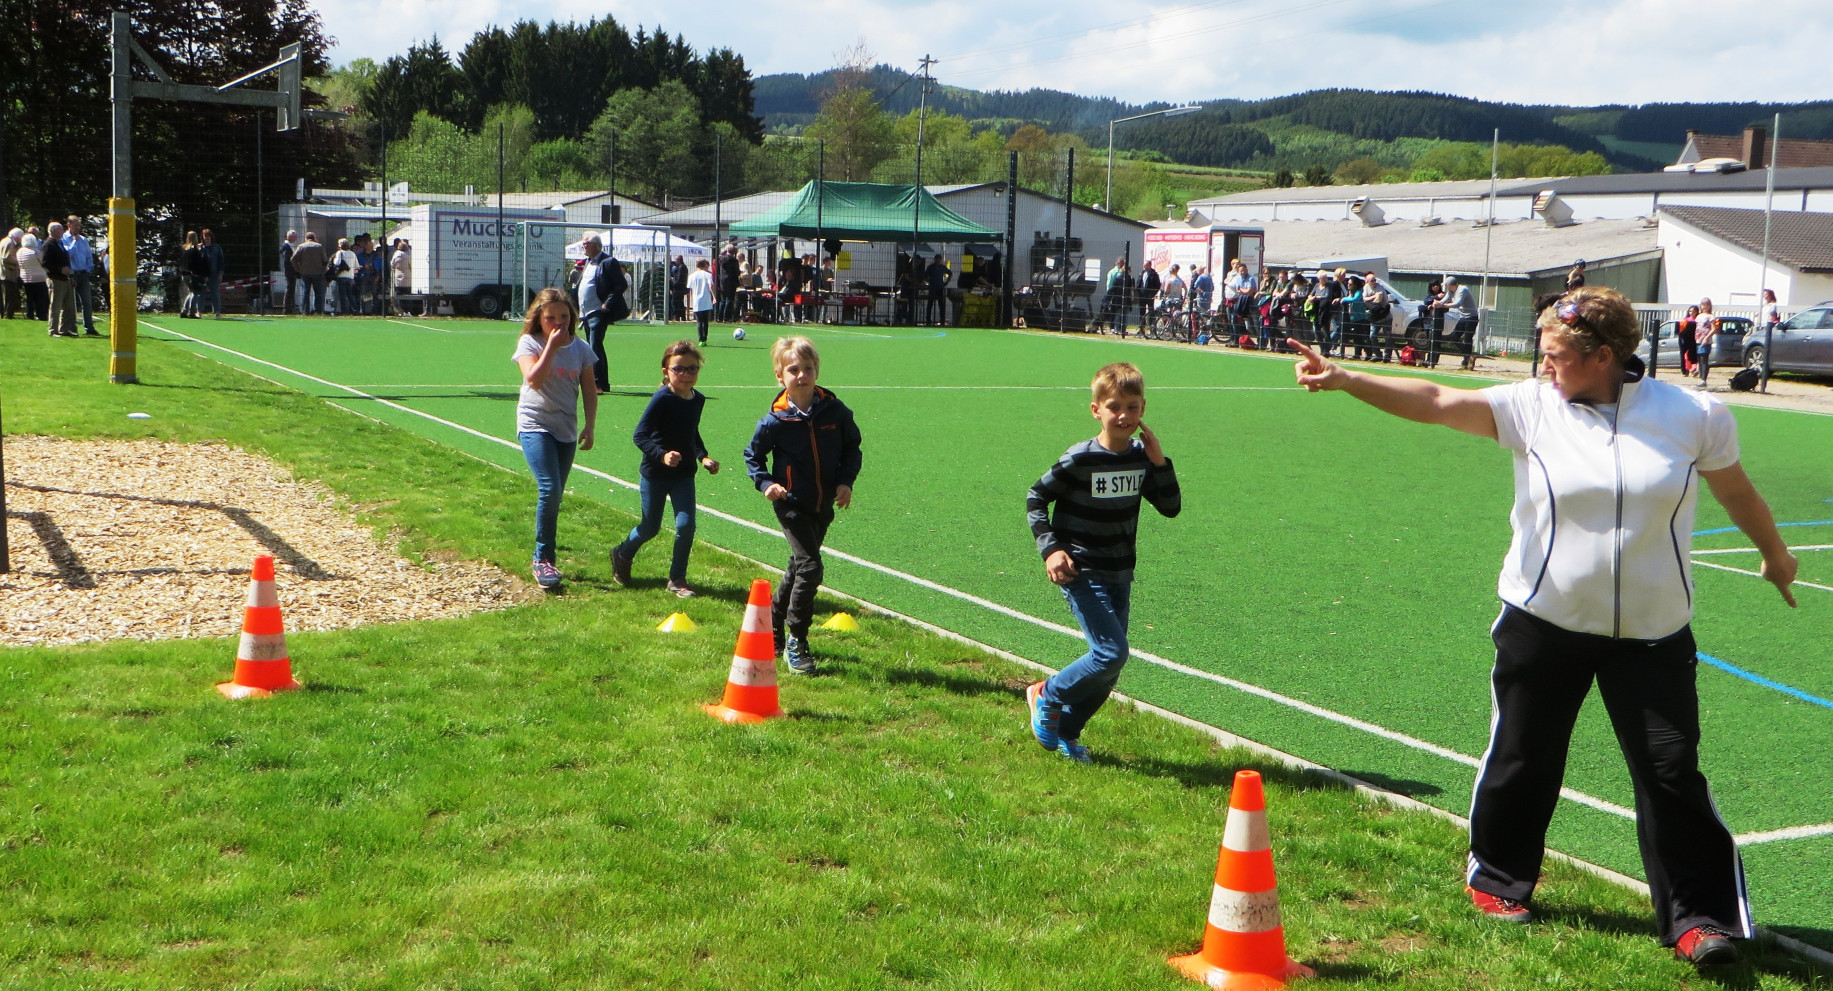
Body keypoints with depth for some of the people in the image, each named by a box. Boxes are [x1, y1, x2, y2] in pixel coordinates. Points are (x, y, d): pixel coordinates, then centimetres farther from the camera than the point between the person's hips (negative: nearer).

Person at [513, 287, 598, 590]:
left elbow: (589, 391, 9)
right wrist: (551, 346, -19)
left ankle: (544, 556, 22)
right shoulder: (529, 343, -4)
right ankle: (542, 559, -8)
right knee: (549, 489, -18)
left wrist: (589, 426, 0)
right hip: (535, 425, -4)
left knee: (553, 496, 9)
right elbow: (534, 380, -19)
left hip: (566, 429, 4)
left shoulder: (581, 348, 5)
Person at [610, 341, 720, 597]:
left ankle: (677, 578, 8)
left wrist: (703, 456, 4)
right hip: (655, 473, -4)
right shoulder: (662, 399, -19)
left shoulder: (698, 400, 1)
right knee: (650, 528, 8)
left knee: (686, 524, -8)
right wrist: (662, 455, -33)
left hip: (684, 474, 4)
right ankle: (621, 555, 39)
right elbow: (639, 436, -20)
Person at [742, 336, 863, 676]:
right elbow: (753, 455, 2)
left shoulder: (836, 411, -5)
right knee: (809, 567, -16)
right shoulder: (775, 421, -12)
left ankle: (773, 629, 37)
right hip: (792, 505, -4)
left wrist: (846, 481, -4)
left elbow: (852, 447, 9)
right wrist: (766, 483, -14)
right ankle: (795, 640, -2)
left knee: (799, 568, 17)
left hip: (824, 506, 5)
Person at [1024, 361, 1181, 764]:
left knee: (1110, 666, 8)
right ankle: (1047, 697, 7)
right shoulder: (1079, 459, -15)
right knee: (1111, 653, -16)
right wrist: (1050, 549, -18)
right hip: (1082, 574, -6)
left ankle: (1065, 731, 26)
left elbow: (1170, 507, 4)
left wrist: (1158, 462, -9)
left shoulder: (1141, 457, 2)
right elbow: (1036, 498, -7)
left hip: (1120, 576, 6)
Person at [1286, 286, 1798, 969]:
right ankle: (1498, 880, 33)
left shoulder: (1696, 417, -4)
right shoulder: (1531, 407, -6)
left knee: (1672, 772, -1)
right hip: (1544, 623, 1)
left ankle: (1699, 915, 12)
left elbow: (1736, 491, 13)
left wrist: (1775, 556, 28)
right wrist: (1342, 379, -28)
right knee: (1521, 758, 11)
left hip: (1652, 632, 0)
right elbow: (1434, 402, -16)